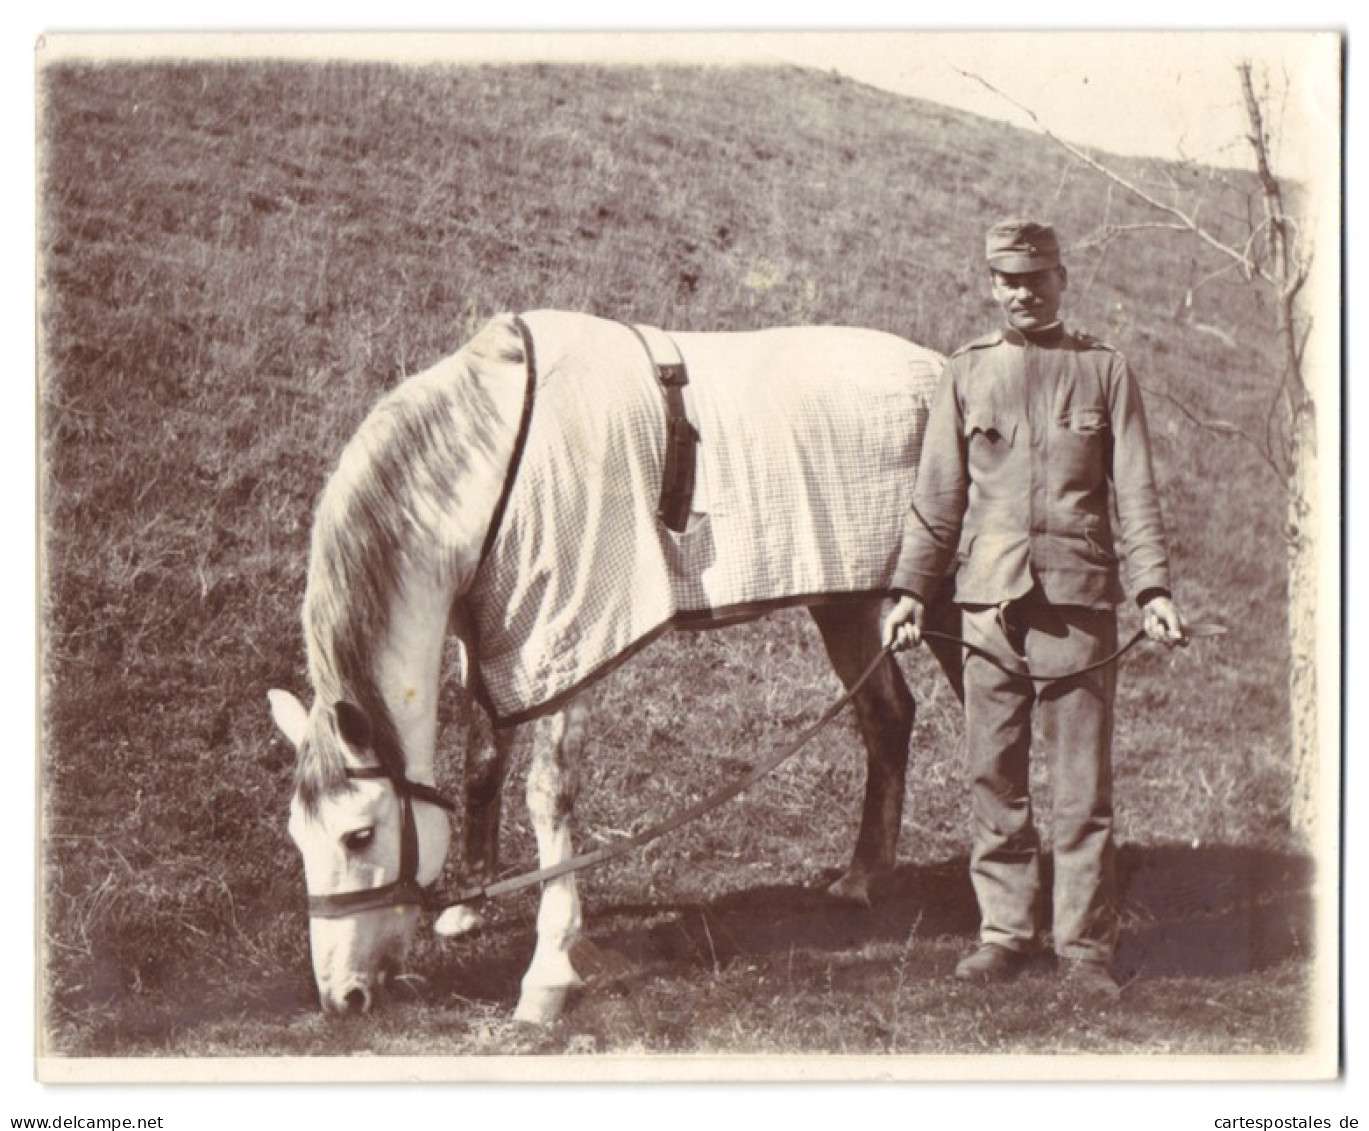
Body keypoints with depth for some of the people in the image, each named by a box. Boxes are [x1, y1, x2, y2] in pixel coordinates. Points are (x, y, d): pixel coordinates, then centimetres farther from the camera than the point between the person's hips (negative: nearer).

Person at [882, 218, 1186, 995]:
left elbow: (1136, 490, 3)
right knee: (994, 778, 5)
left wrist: (1154, 589, -8)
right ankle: (1005, 934, 16)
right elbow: (937, 496, 12)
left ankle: (1086, 943, 9)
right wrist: (912, 590, 4)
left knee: (1083, 782, 1)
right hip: (990, 601, 2)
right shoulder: (966, 375, 10)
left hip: (1080, 601, -2)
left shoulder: (1105, 371, 6)